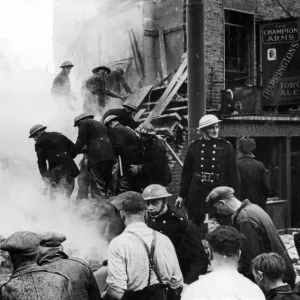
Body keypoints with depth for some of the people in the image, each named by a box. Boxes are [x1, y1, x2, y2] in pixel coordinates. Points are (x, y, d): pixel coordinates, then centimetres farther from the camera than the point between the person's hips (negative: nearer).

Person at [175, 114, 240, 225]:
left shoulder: (226, 146, 0)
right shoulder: (194, 146, 4)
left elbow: (233, 174, 1)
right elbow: (186, 172, 8)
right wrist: (182, 195, 7)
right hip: (197, 193, 1)